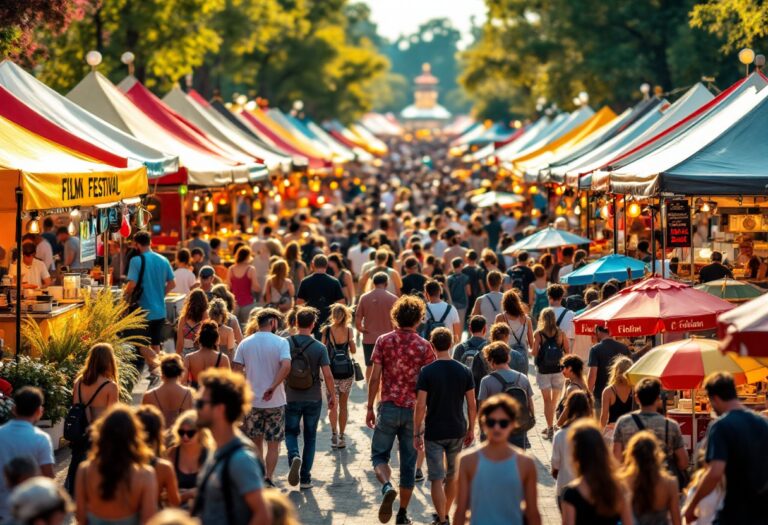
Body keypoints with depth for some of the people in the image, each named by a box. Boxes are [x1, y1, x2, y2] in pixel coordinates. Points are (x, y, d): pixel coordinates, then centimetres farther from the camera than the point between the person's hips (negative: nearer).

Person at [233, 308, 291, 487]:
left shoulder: (245, 344, 1)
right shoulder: (280, 342, -9)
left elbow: (237, 370, -1)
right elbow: (286, 366, -24)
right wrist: (273, 387, -20)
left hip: (252, 401, 3)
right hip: (275, 402, -3)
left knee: (256, 442, 16)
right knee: (273, 444, 8)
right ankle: (268, 479, 4)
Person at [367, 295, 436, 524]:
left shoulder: (384, 341, -3)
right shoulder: (424, 346, -3)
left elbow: (375, 377, -3)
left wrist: (370, 408, 5)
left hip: (388, 408, -1)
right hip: (414, 410, 1)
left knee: (379, 455, 12)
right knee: (408, 464, 10)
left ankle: (387, 488, -18)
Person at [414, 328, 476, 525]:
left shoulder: (427, 372, -12)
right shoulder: (464, 371, -3)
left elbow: (420, 406, -13)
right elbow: (472, 404, 1)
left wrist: (417, 433, -4)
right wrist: (471, 429, 13)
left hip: (434, 433, -3)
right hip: (457, 431, 3)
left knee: (437, 479, 2)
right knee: (452, 475, 20)